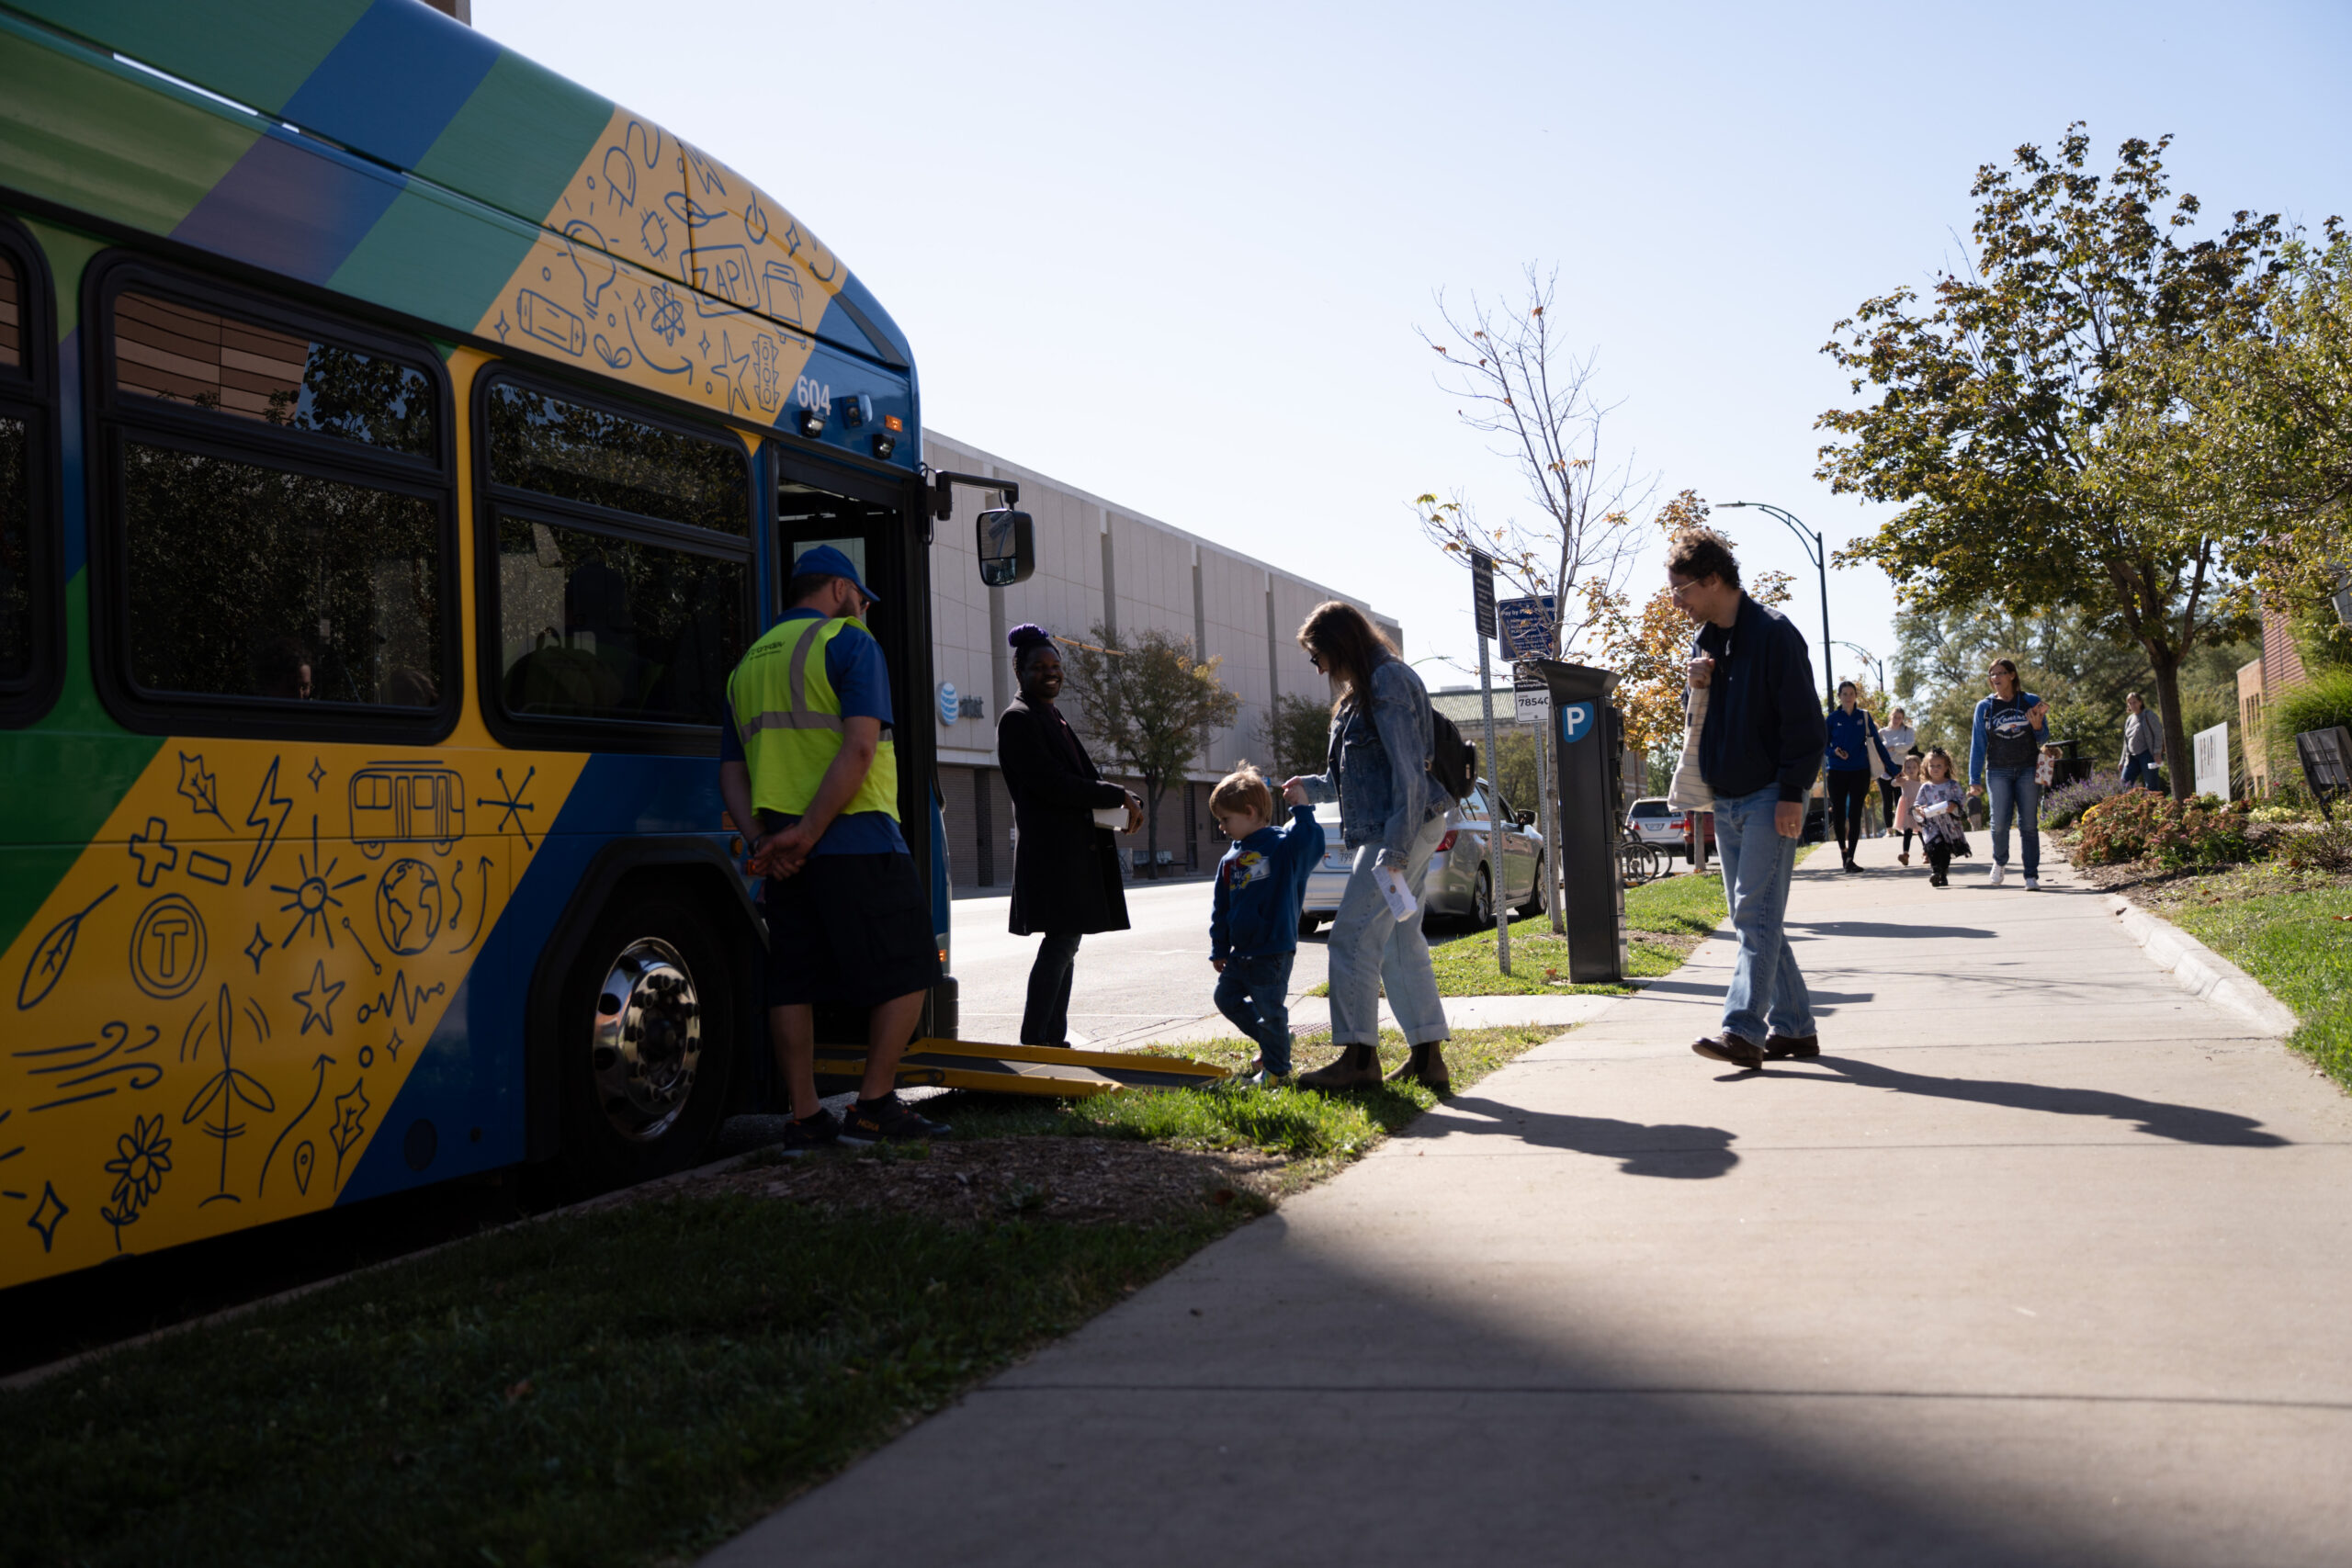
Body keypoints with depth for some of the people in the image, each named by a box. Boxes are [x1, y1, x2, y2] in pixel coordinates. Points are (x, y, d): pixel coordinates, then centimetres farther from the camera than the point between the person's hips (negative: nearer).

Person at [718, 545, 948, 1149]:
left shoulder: (748, 664, 20)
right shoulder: (849, 644, -2)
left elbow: (731, 770, 13)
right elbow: (859, 748, -17)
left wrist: (762, 839, 0)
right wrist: (807, 835, -17)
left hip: (783, 853, 7)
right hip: (856, 840, -7)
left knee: (793, 982, 8)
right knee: (905, 971, 3)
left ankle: (805, 1116, 9)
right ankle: (874, 1104, 1)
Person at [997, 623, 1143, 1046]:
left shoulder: (1054, 718, 21)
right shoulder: (1018, 719, -8)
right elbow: (1053, 785, -17)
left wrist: (1124, 802, 4)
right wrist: (1119, 796, -13)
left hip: (1076, 849, 10)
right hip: (1051, 849, -10)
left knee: (1065, 941, 9)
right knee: (1061, 940, -14)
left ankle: (1054, 1040, 14)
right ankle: (1033, 1043, -13)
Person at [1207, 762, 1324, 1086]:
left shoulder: (1284, 844, -9)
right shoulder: (1231, 859, 10)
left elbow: (1313, 843, -27)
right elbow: (1220, 907, 15)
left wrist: (1302, 809, -25)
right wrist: (1219, 948, 16)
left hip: (1273, 952, -8)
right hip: (1241, 951, 8)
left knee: (1270, 1011, -2)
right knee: (1227, 998, 18)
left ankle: (1277, 1070, 14)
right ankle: (1271, 1044, 32)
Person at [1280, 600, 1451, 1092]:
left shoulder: (1388, 683, -13)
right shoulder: (1363, 690, 19)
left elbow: (1408, 773, -20)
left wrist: (1395, 849, -23)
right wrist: (1313, 788, 30)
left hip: (1404, 829, -11)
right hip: (1391, 831, 11)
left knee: (1353, 935, -10)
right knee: (1399, 944, 10)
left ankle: (1359, 1059, -6)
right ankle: (1428, 1060, 13)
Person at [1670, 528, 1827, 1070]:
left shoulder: (1772, 633, -11)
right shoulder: (1704, 641, 13)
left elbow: (1804, 720, -14)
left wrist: (1792, 793, -19)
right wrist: (1696, 686, 0)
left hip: (1770, 797, -8)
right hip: (1726, 800, 9)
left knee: (1756, 914, -14)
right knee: (1753, 919, 9)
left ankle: (1742, 1029, -18)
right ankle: (1793, 1027, 15)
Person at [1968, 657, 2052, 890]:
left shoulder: (2032, 702, 4)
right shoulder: (1985, 707, 5)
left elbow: (2043, 740, 9)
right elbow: (1978, 745, 6)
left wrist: (2038, 727, -15)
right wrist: (1974, 780, 2)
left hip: (2028, 770, 0)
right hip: (1998, 772, 0)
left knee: (2029, 825, -2)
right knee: (1999, 823, -7)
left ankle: (2032, 875, 3)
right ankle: (1999, 864, 19)